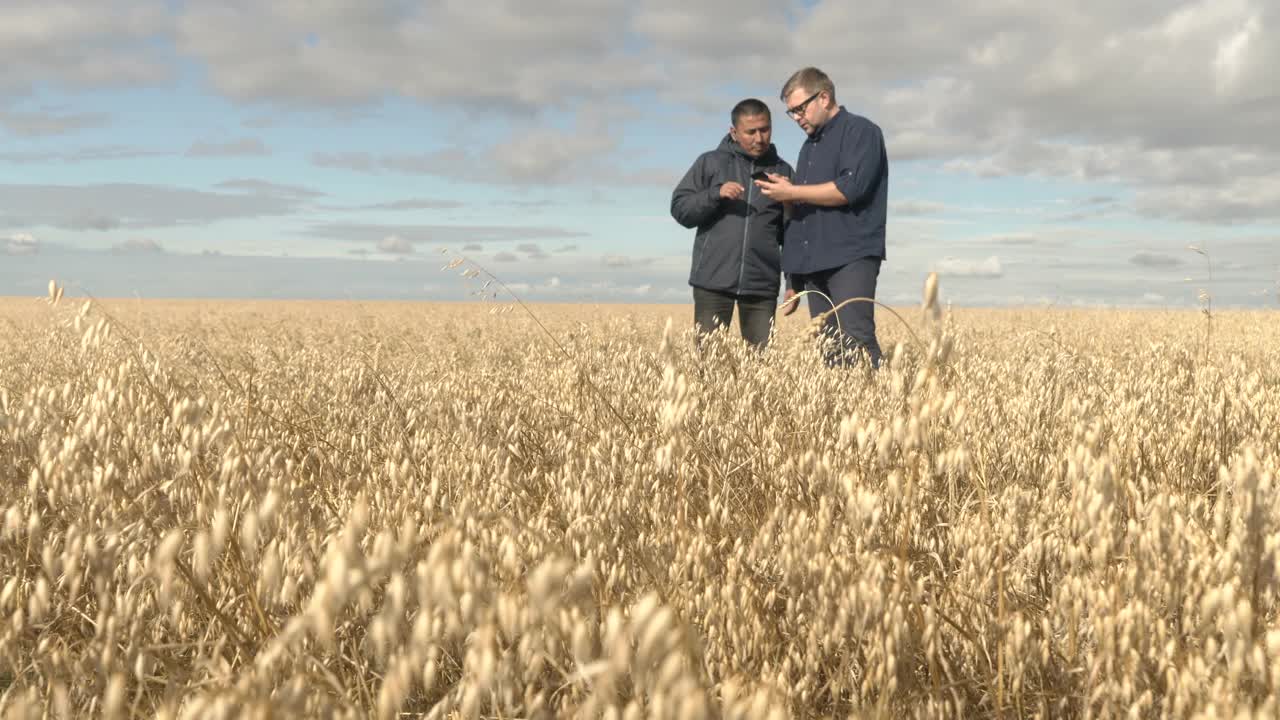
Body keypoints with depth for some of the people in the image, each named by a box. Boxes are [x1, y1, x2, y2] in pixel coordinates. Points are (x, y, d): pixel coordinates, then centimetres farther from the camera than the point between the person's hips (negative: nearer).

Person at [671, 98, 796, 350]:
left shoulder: (782, 171, 11)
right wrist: (716, 193, -13)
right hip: (713, 281, -1)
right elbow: (679, 209, 3)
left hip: (762, 284, 1)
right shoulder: (711, 162, 8)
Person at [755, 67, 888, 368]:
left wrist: (792, 192, -8)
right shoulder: (810, 146, 25)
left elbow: (850, 188, -14)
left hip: (851, 258, -7)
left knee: (855, 340, -17)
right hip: (814, 263, 7)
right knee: (828, 347, 1)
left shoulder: (860, 131, 0)